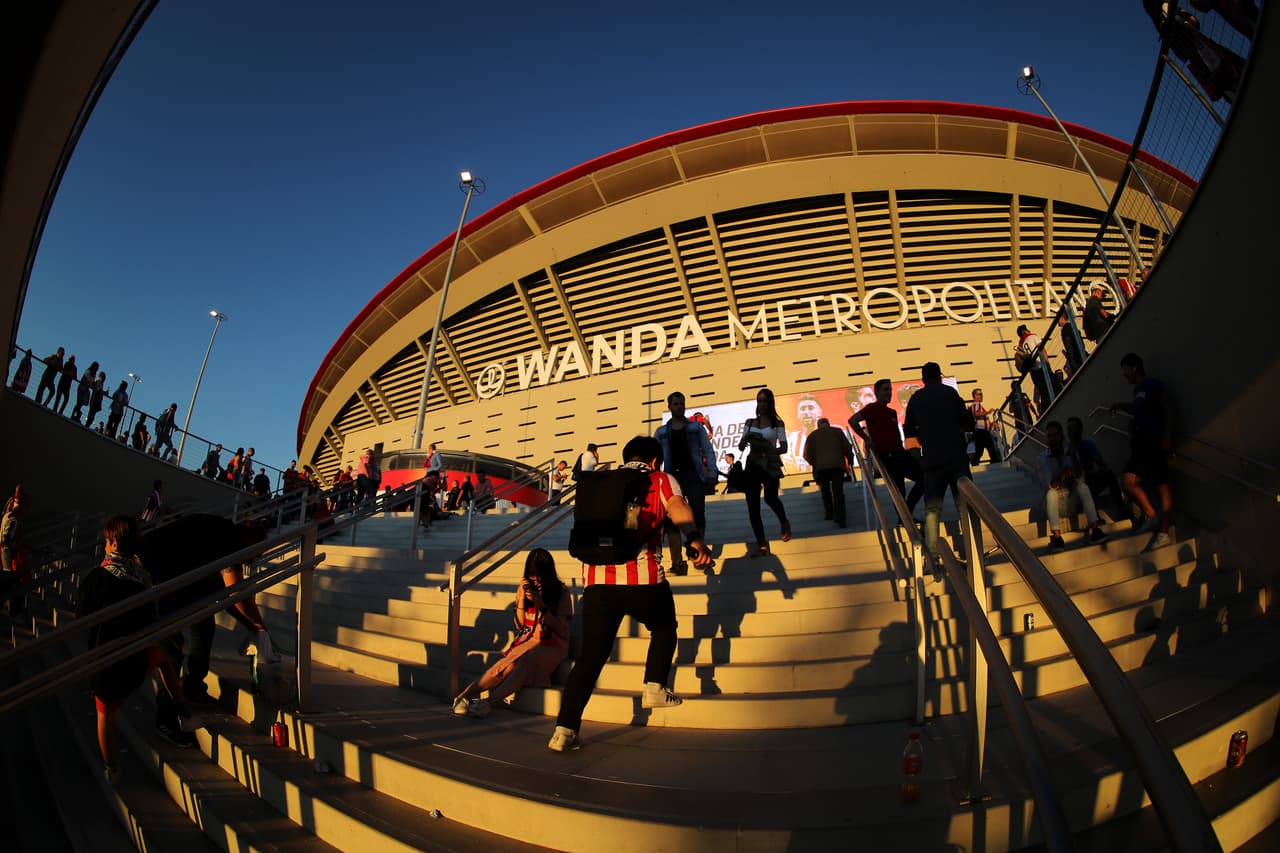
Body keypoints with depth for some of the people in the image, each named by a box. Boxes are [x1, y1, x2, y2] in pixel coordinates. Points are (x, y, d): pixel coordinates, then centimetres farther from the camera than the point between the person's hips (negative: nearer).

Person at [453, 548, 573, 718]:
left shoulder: (561, 592, -4)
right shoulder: (524, 588, 8)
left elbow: (561, 630, -9)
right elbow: (519, 626, 8)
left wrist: (541, 604, -18)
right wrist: (521, 598, -6)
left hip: (552, 644, -3)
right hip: (527, 640, 3)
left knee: (525, 662, -35)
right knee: (507, 666, -29)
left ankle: (488, 701, -43)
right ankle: (464, 695, -35)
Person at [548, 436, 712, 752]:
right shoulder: (661, 481, 11)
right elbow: (677, 508, -9)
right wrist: (695, 540, -21)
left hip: (596, 579, 3)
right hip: (643, 577, -3)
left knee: (591, 654, 12)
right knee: (664, 628, 27)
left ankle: (565, 729, 9)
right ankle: (654, 687, 21)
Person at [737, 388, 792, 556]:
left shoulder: (777, 423, 4)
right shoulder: (750, 422, 12)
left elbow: (784, 448, -5)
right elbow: (741, 446, 7)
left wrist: (767, 449, -24)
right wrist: (743, 443, -17)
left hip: (770, 465, -3)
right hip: (752, 465, 3)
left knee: (770, 497, -23)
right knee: (752, 505, -4)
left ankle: (784, 523, 13)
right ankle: (761, 544, 7)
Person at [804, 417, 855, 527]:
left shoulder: (812, 435, 18)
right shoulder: (837, 431, 19)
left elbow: (807, 454, 11)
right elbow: (847, 447, 13)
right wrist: (850, 462, 25)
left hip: (820, 466, 0)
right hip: (837, 464, 0)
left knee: (825, 490, 19)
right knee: (838, 491, -2)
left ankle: (829, 513, 20)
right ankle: (840, 519, -10)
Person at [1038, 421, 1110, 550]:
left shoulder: (1070, 451, -4)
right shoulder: (1044, 456, -9)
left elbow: (1080, 479, -16)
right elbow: (1049, 484, -20)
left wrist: (1073, 458, -30)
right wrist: (1060, 475, -42)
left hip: (1073, 498, 2)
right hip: (1055, 501, -2)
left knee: (1083, 487, -26)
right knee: (1051, 493, -33)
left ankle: (1094, 529, -33)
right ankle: (1056, 536, -41)